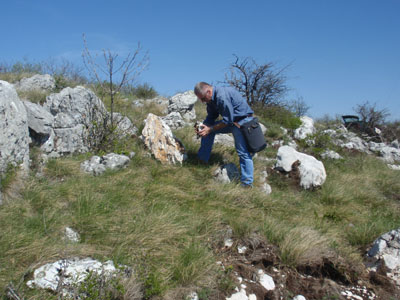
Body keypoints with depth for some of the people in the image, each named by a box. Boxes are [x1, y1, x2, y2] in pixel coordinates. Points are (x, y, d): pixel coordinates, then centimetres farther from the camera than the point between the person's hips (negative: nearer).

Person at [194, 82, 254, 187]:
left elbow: (228, 120, -24)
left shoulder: (222, 96, -28)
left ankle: (247, 183, 0)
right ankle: (202, 159, 14)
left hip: (242, 121, -9)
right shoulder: (211, 98, 2)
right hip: (230, 120, 9)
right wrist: (203, 126, -8)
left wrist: (210, 129, -18)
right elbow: (211, 116, 11)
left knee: (243, 152, -7)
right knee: (207, 130, 6)